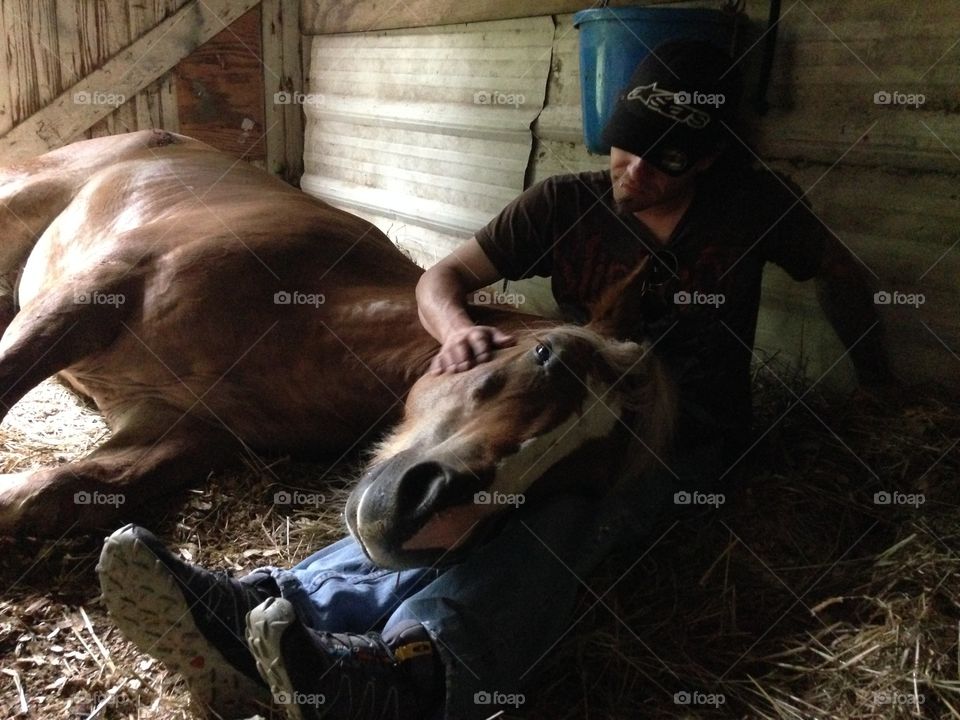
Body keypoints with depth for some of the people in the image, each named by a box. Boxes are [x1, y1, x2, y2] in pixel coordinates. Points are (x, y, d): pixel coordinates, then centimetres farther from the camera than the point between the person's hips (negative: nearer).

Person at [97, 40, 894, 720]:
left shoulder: (750, 202, 3)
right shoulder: (565, 203, 3)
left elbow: (843, 276, 18)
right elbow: (441, 278, -1)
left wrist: (879, 383, 26)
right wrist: (458, 328, -24)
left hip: (689, 439, -2)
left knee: (556, 501, -38)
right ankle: (259, 612, -54)